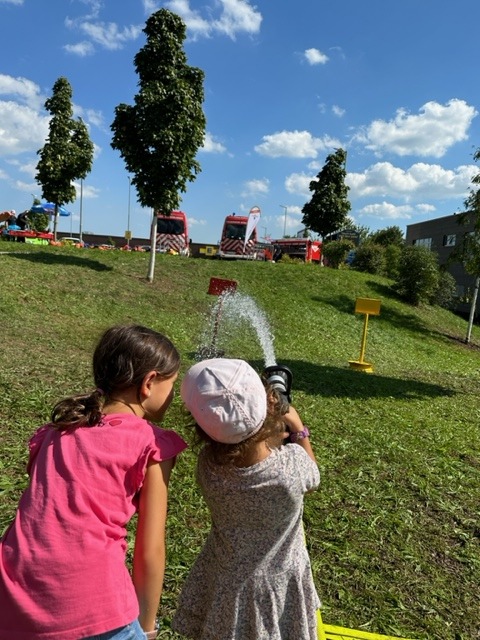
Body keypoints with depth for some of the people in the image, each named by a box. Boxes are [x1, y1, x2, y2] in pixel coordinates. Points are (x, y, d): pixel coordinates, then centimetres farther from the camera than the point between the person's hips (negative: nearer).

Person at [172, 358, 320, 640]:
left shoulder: (208, 464, -25)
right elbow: (312, 479, -6)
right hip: (278, 585, -1)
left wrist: (273, 434, -4)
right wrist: (299, 429, 0)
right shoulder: (292, 462, -32)